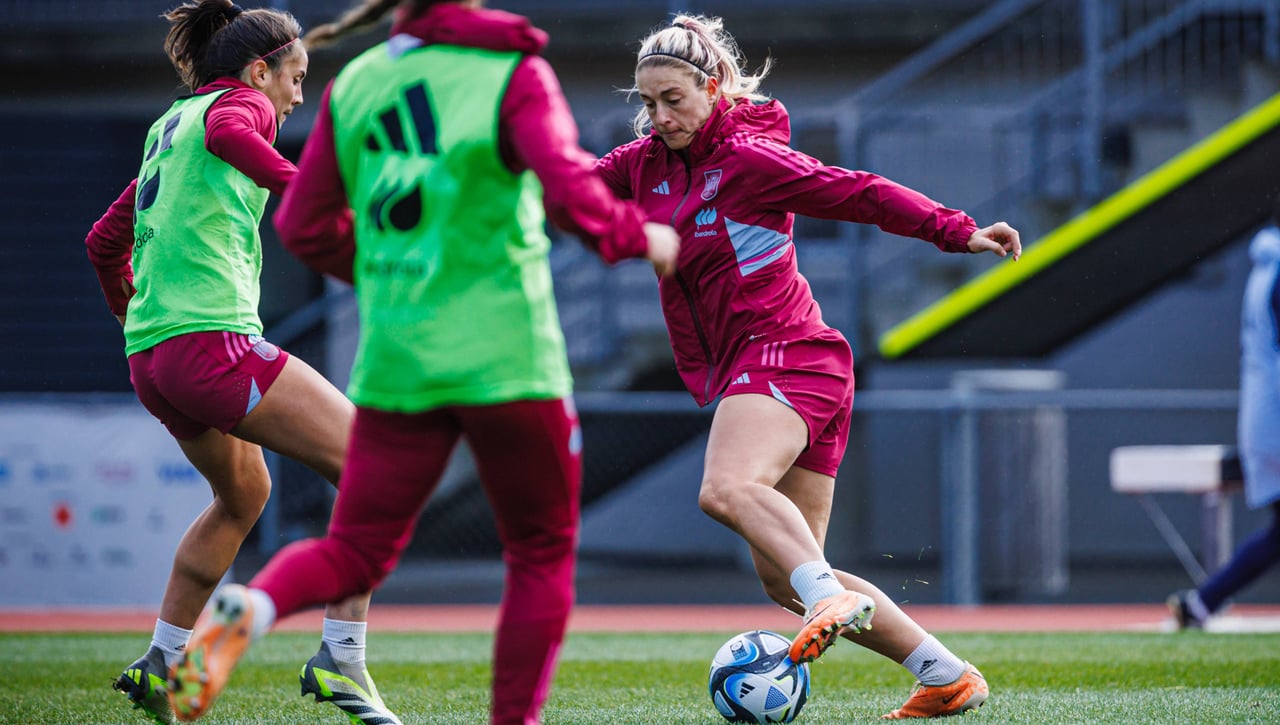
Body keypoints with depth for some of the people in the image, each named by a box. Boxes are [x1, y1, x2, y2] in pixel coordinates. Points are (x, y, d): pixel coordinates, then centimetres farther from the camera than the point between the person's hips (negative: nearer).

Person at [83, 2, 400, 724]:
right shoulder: (239, 105, 1)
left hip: (149, 358, 10)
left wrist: (129, 310, 48)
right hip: (213, 339, -10)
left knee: (245, 493, 31)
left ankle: (160, 664, 32)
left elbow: (105, 240, 32)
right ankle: (341, 659, -17)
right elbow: (227, 132, -26)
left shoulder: (168, 128, 25)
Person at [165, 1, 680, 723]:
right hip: (504, 360, -4)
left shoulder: (355, 83, 7)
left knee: (357, 551, 9)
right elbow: (569, 189, -19)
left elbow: (306, 226, 9)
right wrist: (638, 236, -1)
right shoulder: (514, 74, -7)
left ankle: (251, 605, -21)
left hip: (393, 360, 4)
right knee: (543, 553, 13)